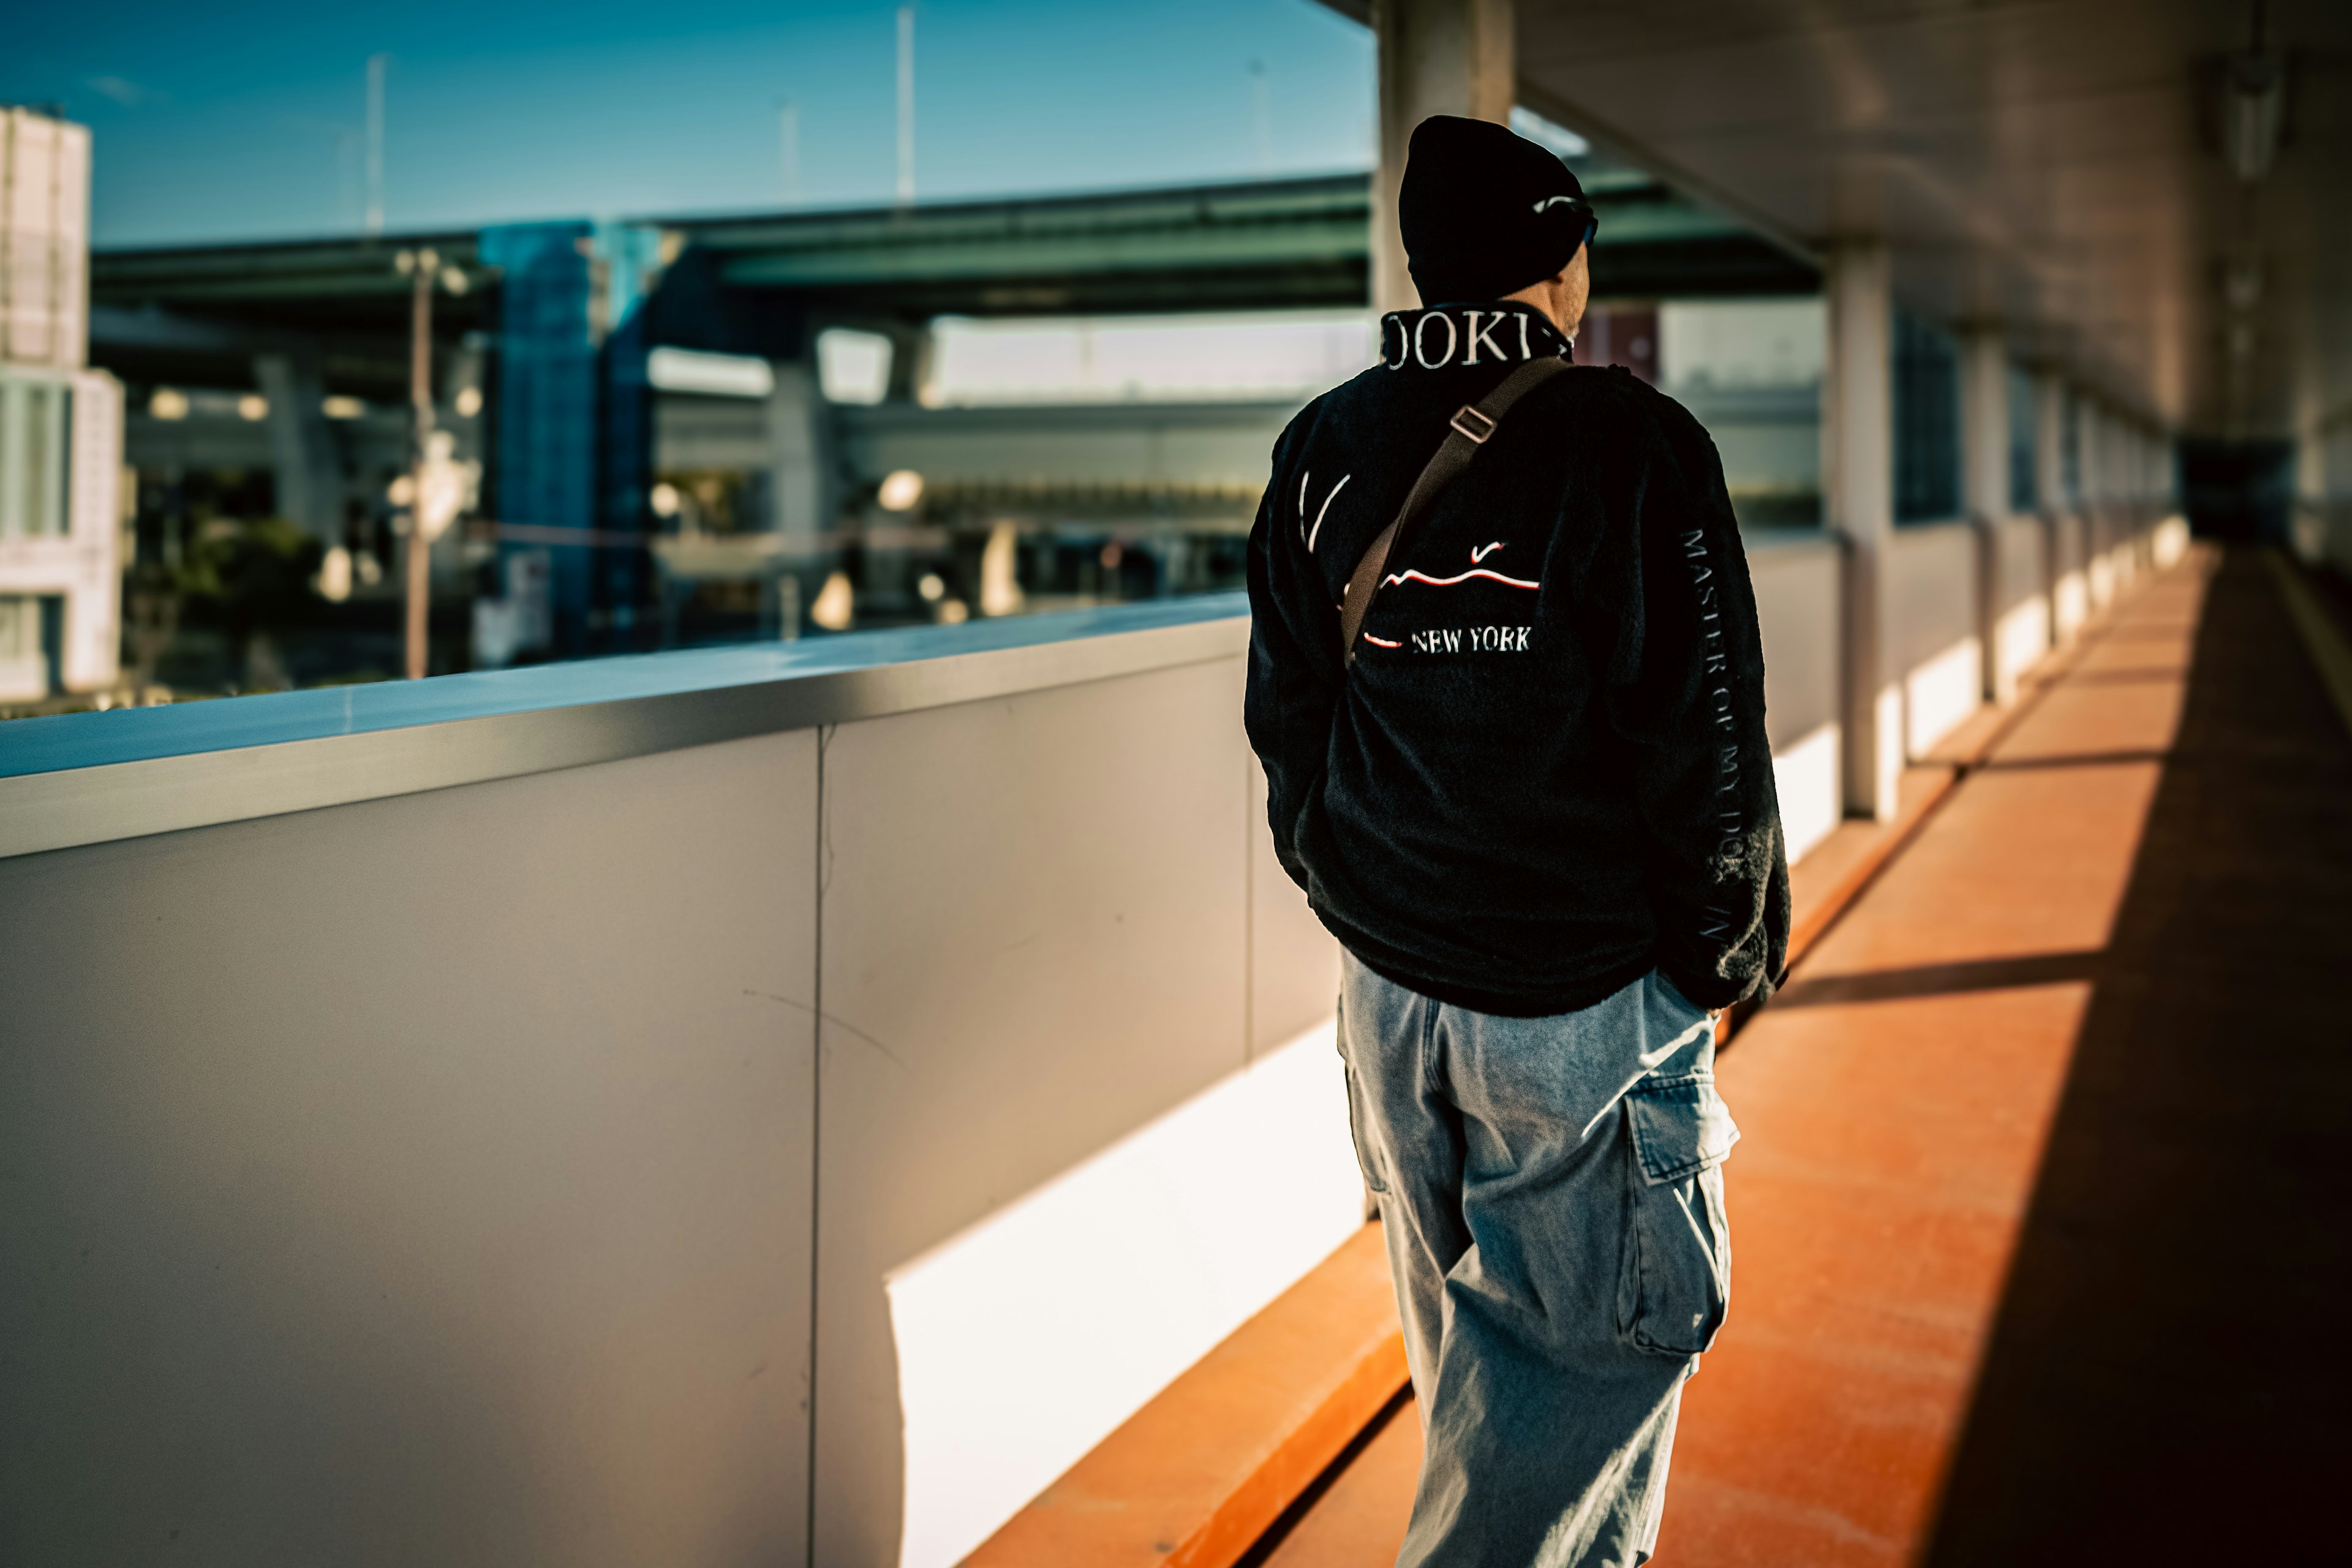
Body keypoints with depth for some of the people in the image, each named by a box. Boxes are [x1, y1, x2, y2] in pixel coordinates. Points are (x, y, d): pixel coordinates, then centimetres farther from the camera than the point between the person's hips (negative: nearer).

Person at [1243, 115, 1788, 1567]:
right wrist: (1730, 952, 2)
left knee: (1469, 1334, 22)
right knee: (1606, 1333, 9)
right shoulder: (1632, 448, -14)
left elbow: (1287, 721, 10)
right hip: (1588, 1000, -6)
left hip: (1389, 985, 7)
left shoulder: (1322, 453, 3)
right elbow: (1705, 748, -13)